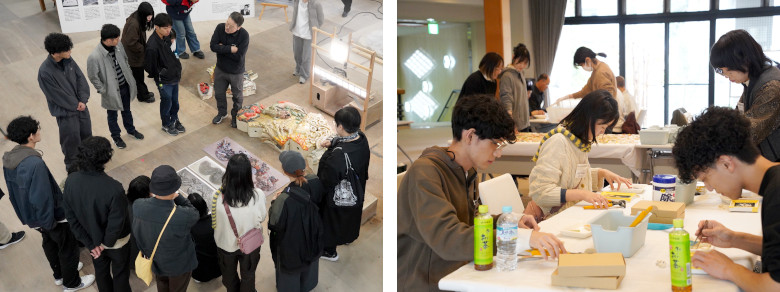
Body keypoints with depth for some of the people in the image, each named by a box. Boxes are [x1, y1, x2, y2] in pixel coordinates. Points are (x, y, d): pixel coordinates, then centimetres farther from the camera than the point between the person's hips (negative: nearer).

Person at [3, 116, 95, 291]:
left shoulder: (9, 159, -7)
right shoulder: (34, 163, -36)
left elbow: (14, 190, 5)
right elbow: (41, 197, -32)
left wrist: (27, 216, 17)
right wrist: (49, 222, -19)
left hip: (30, 216, 8)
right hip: (53, 216, -8)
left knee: (50, 244, 29)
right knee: (68, 248, 14)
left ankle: (59, 274, 50)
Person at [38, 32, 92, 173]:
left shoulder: (68, 60, -9)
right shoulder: (45, 72, -27)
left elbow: (80, 78, -3)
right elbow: (57, 96, -21)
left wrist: (83, 100, -13)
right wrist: (76, 105, -11)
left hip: (80, 105, 6)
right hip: (65, 112, -6)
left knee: (86, 134, 22)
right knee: (72, 141, 6)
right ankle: (73, 167, 30)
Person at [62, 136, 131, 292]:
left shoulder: (71, 181, -23)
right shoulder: (114, 189, -39)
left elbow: (71, 217, -12)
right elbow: (116, 225, -29)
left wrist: (90, 243, -4)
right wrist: (107, 243, -8)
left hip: (93, 240, 5)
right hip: (116, 242, -4)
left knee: (100, 270, 30)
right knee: (120, 273, 23)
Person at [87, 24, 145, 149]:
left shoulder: (118, 46, -13)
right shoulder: (94, 57, -31)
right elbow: (93, 77, -18)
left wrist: (130, 76, 7)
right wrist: (103, 91, -14)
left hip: (125, 86, 5)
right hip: (112, 91, -5)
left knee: (127, 110, 28)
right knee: (112, 115, 20)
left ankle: (130, 129, 53)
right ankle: (116, 136, 43)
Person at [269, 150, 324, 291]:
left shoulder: (284, 199, -42)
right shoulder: (315, 182, -26)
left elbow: (275, 224, -27)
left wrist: (274, 203, -12)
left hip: (291, 242, -5)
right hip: (312, 235, 5)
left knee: (290, 264, 27)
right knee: (309, 259, 34)